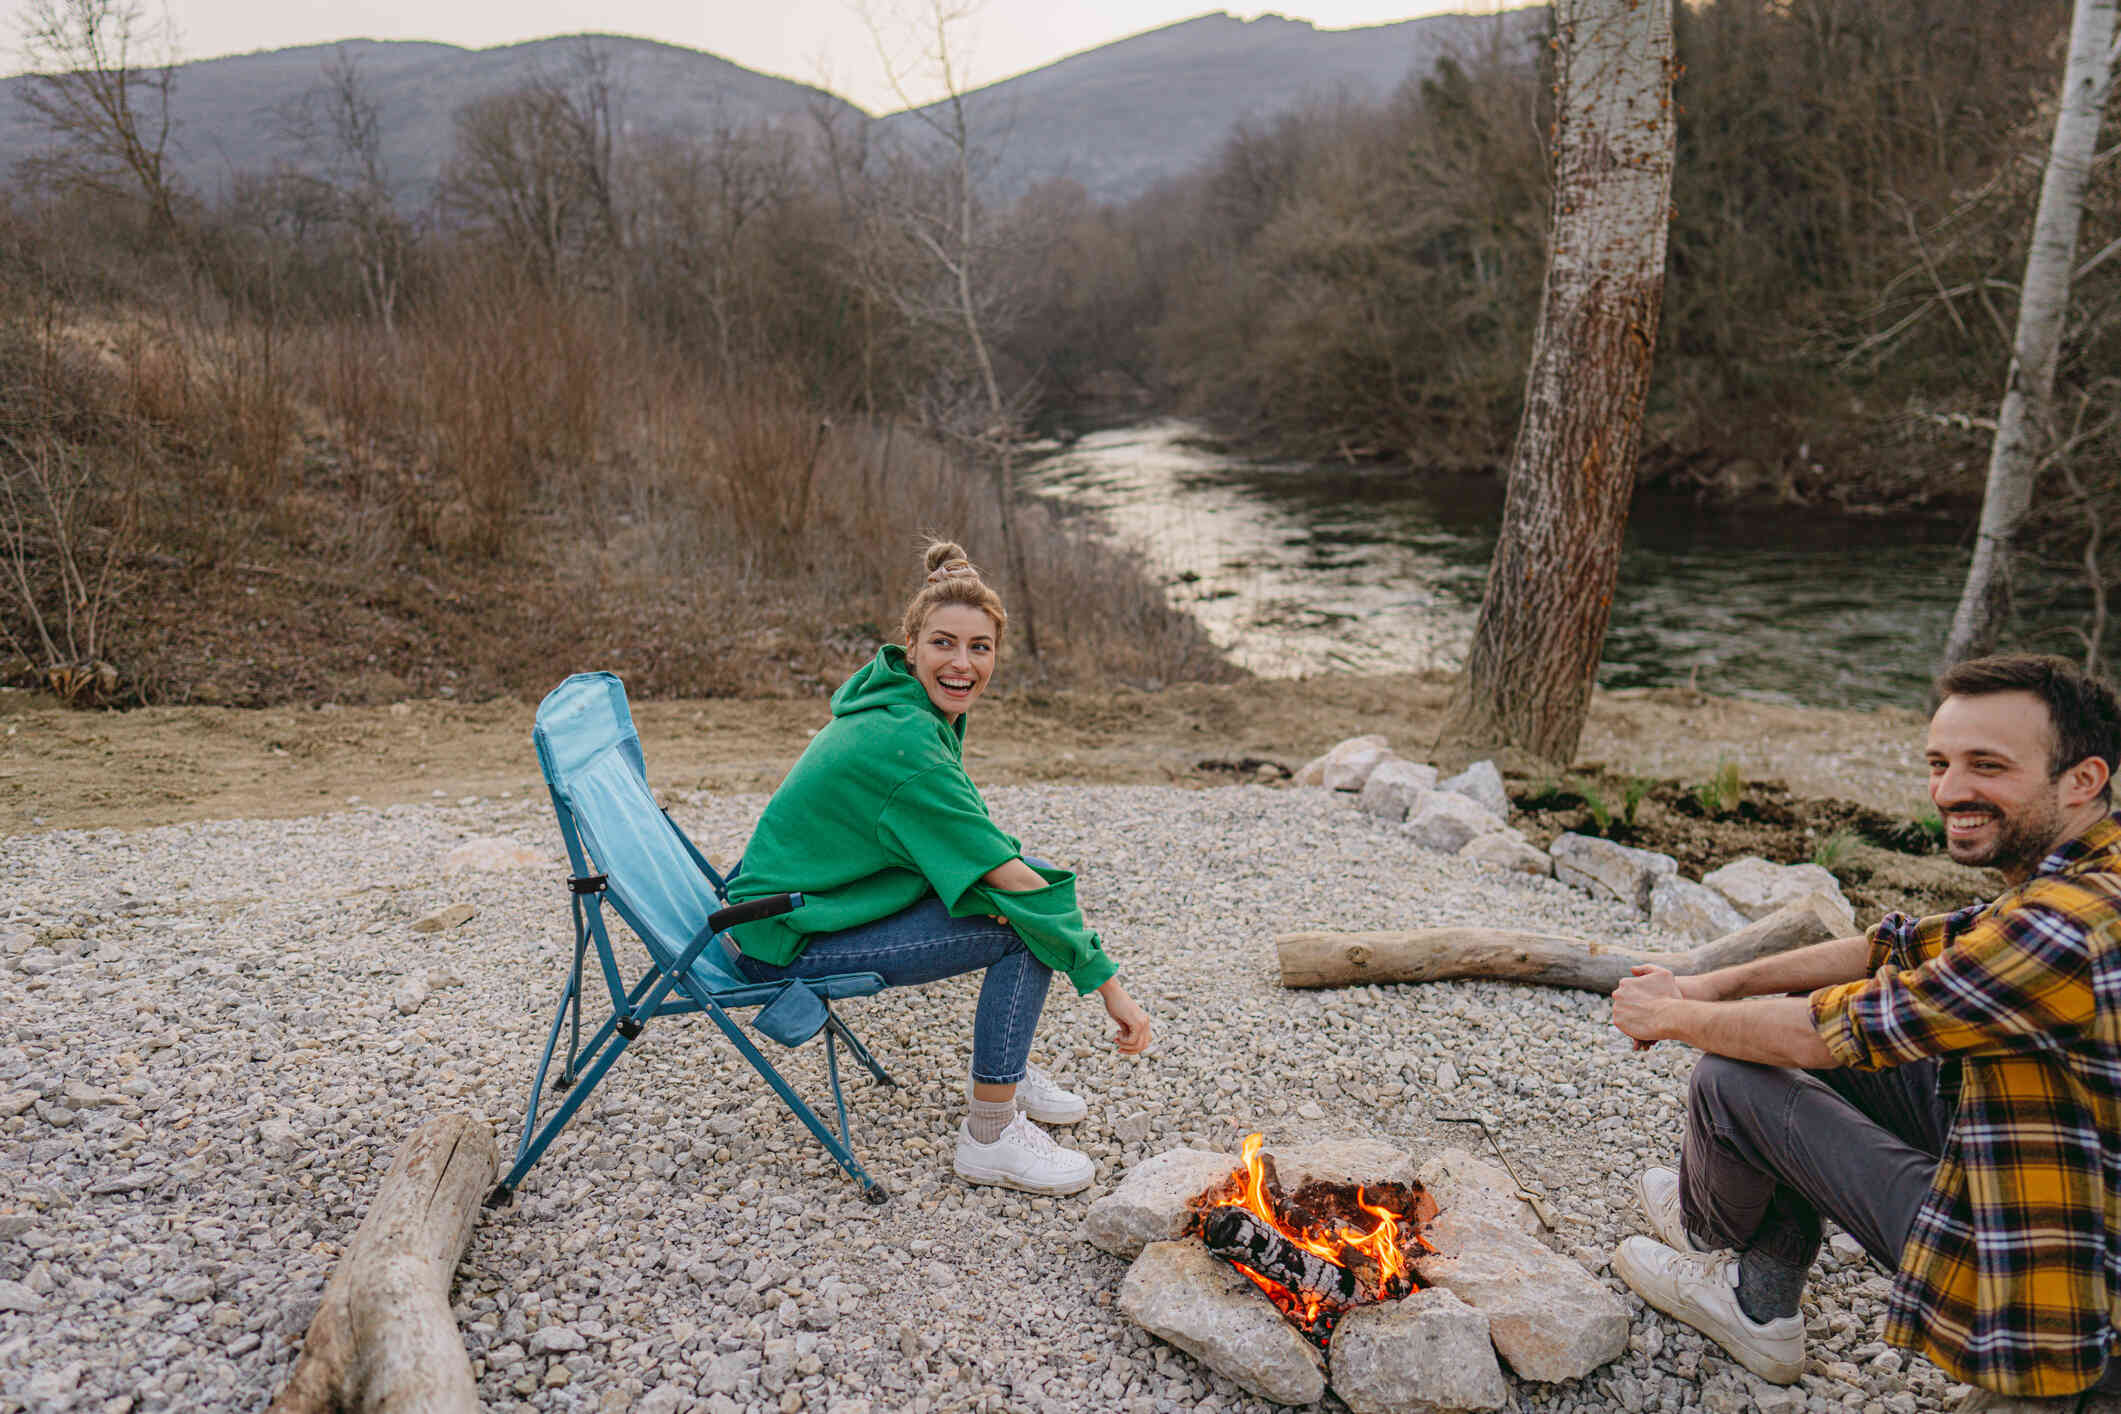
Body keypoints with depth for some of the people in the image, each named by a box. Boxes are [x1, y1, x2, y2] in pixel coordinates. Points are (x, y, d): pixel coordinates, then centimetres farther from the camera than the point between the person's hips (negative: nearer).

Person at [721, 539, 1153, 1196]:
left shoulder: (905, 705, 1)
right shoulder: (903, 743, -27)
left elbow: (972, 847, 10)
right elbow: (1009, 882, -26)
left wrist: (1002, 867, -12)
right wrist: (1109, 984, -21)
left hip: (823, 894, 9)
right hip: (785, 943, -9)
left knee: (1040, 876, 2)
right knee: (1031, 924, -16)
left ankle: (1006, 1073, 18)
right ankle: (988, 1138, -6)